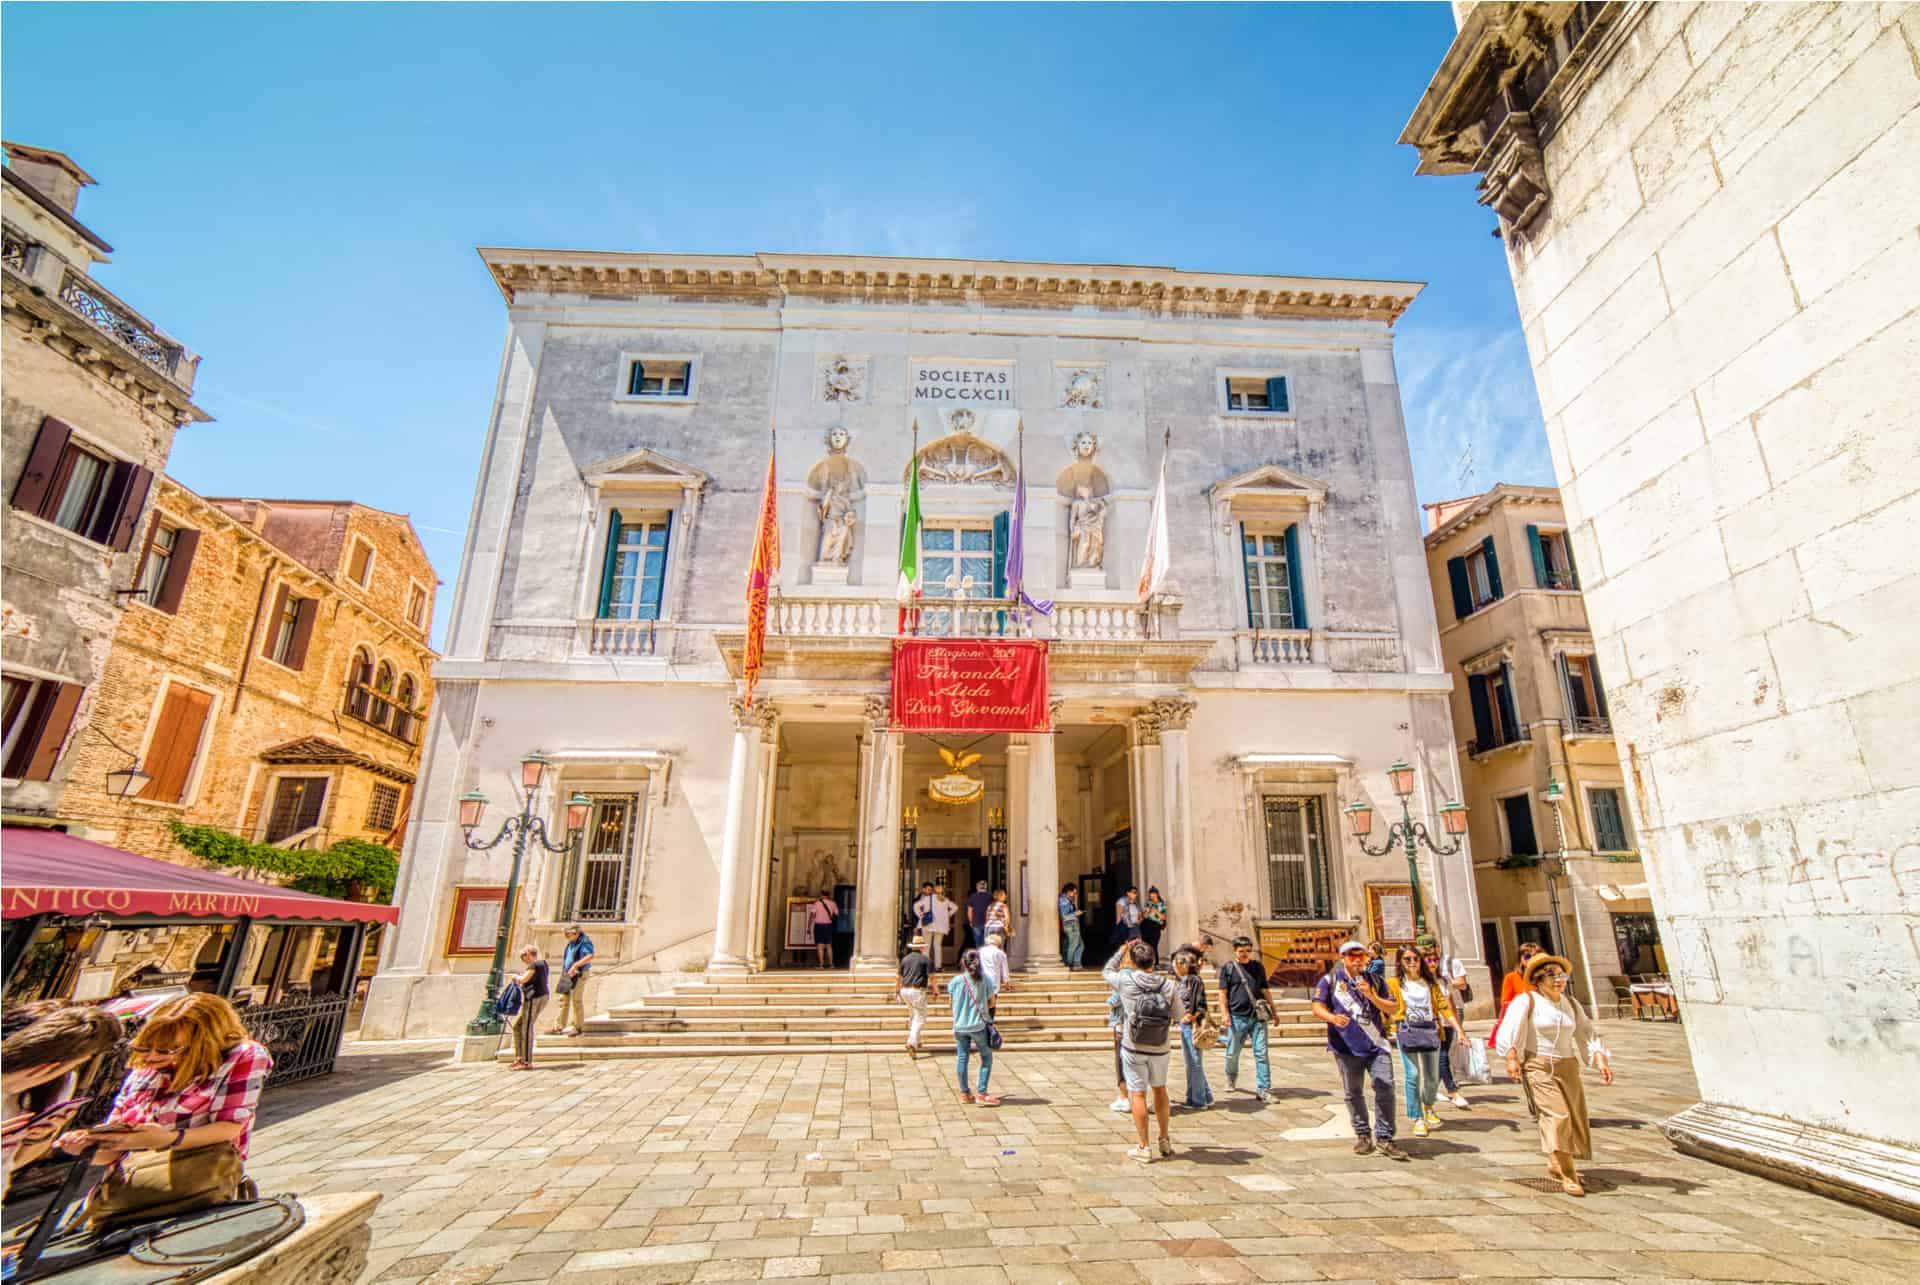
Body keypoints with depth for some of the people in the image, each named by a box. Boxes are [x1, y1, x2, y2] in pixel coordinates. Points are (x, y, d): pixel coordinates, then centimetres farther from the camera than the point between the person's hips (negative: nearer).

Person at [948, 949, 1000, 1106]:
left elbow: (951, 1002, 5)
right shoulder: (985, 979, -6)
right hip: (978, 1025, -2)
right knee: (987, 1058, 10)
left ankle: (964, 1093, 22)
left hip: (960, 1025, 2)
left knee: (961, 1057, 13)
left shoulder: (956, 980, -4)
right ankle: (981, 1094, 5)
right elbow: (992, 1002, 2)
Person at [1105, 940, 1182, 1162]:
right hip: (1160, 1048, 3)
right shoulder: (1169, 986, -9)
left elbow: (1106, 971, 7)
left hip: (1133, 1048, -3)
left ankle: (1144, 1148, 11)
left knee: (1138, 1094, 6)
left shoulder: (1125, 981, -13)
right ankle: (1164, 1141, 34)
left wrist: (1121, 951, 15)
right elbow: (1178, 1015, 2)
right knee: (1160, 1089, 22)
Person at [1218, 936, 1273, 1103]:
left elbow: (1265, 991, 16)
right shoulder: (1228, 967, 1)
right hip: (1237, 1017, -2)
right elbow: (1223, 993, 0)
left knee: (1261, 1053, -3)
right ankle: (1231, 1079, 34)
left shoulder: (1258, 967, 10)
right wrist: (1225, 1013, -8)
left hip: (1258, 1016, 2)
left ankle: (1263, 1089, 2)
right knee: (1232, 1053, 9)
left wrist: (1273, 1011, 15)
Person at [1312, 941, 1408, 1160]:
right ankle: (1363, 1135, 25)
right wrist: (1333, 1017, -26)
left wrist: (1370, 995, -11)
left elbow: (1391, 1008, 6)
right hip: (1347, 1047, -2)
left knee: (1385, 1088, -7)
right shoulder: (1330, 981, -1)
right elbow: (1317, 1008, -6)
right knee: (1353, 1093, 8)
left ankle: (1383, 1138, 5)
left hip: (1376, 1044, 2)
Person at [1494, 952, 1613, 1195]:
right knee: (1557, 1115, -16)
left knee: (1575, 1117, 8)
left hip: (1568, 1066, 6)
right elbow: (1510, 1031, -13)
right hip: (1538, 1066, -6)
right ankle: (1568, 1177, -13)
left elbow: (1587, 1034, 9)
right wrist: (1512, 1058, -22)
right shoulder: (1527, 1001, -8)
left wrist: (1601, 1060, -4)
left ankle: (1556, 1163, 31)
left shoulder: (1571, 1004, 10)